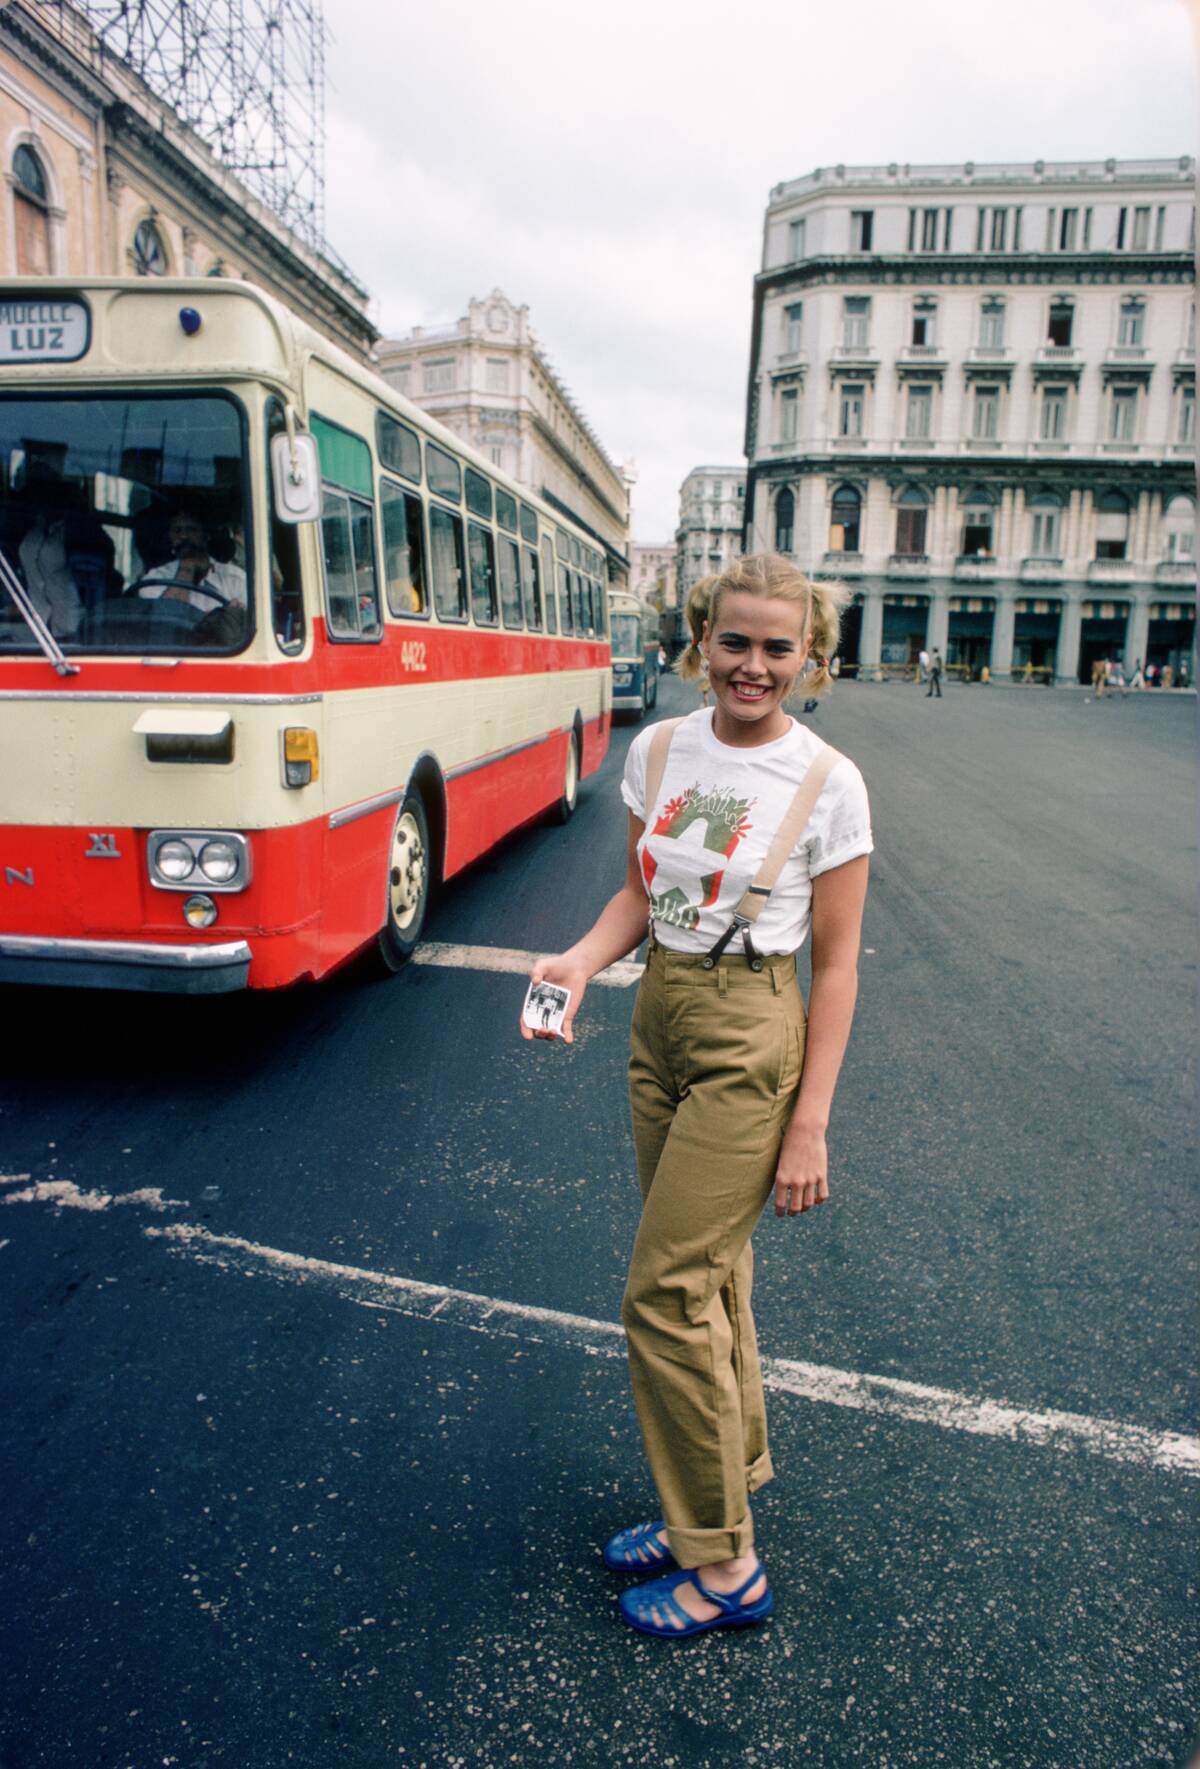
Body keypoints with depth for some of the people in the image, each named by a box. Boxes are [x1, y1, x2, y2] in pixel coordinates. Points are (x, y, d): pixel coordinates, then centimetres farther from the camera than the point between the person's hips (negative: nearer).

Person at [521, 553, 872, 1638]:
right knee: (710, 1280, 18)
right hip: (658, 1021, 6)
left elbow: (836, 964, -9)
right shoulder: (658, 751, 2)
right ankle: (726, 1492, 38)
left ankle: (725, 1569, 18)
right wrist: (582, 961, -8)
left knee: (664, 1293, -2)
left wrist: (810, 1124, -11)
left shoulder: (827, 784, -12)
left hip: (750, 1040, -6)